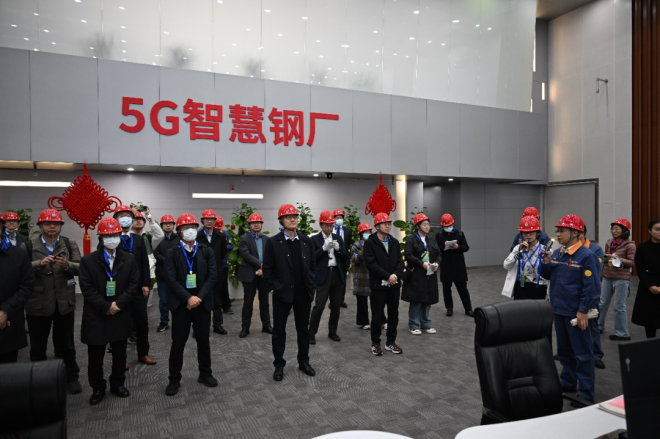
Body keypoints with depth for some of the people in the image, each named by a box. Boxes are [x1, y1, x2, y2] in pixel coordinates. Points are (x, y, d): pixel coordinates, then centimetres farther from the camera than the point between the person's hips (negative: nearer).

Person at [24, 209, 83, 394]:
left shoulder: (70, 244, 1)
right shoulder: (29, 246, -1)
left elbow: (80, 267, -7)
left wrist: (67, 265, -26)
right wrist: (40, 263, -26)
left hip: (64, 303, 0)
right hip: (37, 303, 0)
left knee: (66, 344, 12)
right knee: (38, 346, 15)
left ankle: (72, 377, 27)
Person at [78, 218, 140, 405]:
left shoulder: (129, 259, 2)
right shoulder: (88, 261, -3)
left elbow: (134, 284, -2)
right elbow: (87, 289, -9)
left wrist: (118, 303, -13)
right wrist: (106, 306, -15)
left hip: (121, 315, 2)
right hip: (96, 316, -1)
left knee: (120, 353, 13)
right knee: (95, 356, 8)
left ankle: (118, 383, 31)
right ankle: (97, 389, 25)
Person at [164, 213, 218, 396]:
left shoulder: (207, 251, 3)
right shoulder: (171, 253, -1)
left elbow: (212, 276, -4)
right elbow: (171, 280, -8)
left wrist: (199, 297, -13)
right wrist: (188, 298, -17)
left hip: (202, 303, 1)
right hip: (181, 304, -1)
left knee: (203, 340, 11)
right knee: (178, 342, 6)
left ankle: (205, 374, 27)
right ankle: (174, 379, 20)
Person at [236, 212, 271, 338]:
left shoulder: (267, 239, 9)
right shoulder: (244, 239, -2)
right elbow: (246, 255, -14)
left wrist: (263, 269, -12)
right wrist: (260, 264, -21)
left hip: (264, 274, 3)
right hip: (250, 274, -3)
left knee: (264, 301, 11)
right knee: (248, 302, 3)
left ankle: (266, 325, 22)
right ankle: (245, 327, 13)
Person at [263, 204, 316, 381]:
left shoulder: (306, 240, 4)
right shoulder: (273, 242, -5)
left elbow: (313, 265, 9)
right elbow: (267, 269, -4)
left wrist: (312, 285, 3)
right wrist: (274, 288, -8)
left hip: (303, 293, 3)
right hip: (282, 293, -3)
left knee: (303, 329, 13)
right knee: (279, 331, 8)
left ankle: (304, 361, 28)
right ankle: (279, 365, 22)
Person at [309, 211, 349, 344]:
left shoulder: (338, 238, 12)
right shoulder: (315, 239, 0)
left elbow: (346, 257, 8)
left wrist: (338, 249, -10)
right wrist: (324, 248, -19)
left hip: (337, 274, 4)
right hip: (323, 275, -4)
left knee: (336, 305, 8)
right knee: (319, 305, -8)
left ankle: (332, 332, 22)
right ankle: (311, 333, 4)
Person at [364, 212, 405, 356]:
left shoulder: (395, 242, 10)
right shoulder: (370, 243, -6)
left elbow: (400, 261, 6)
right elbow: (371, 263, -14)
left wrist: (396, 275, -12)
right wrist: (388, 276, -17)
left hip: (394, 285, 5)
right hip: (378, 285, -5)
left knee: (393, 314, 11)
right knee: (377, 316, 4)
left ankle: (391, 341, 25)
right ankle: (375, 343, 19)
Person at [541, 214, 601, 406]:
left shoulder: (586, 255, -15)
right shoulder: (557, 253, 5)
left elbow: (591, 286, -17)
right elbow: (548, 275, 14)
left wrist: (583, 311, -18)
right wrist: (546, 262, -5)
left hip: (577, 312, -7)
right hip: (559, 310, 7)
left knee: (582, 354, 3)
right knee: (564, 351, 18)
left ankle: (586, 394, 12)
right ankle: (568, 384, 32)